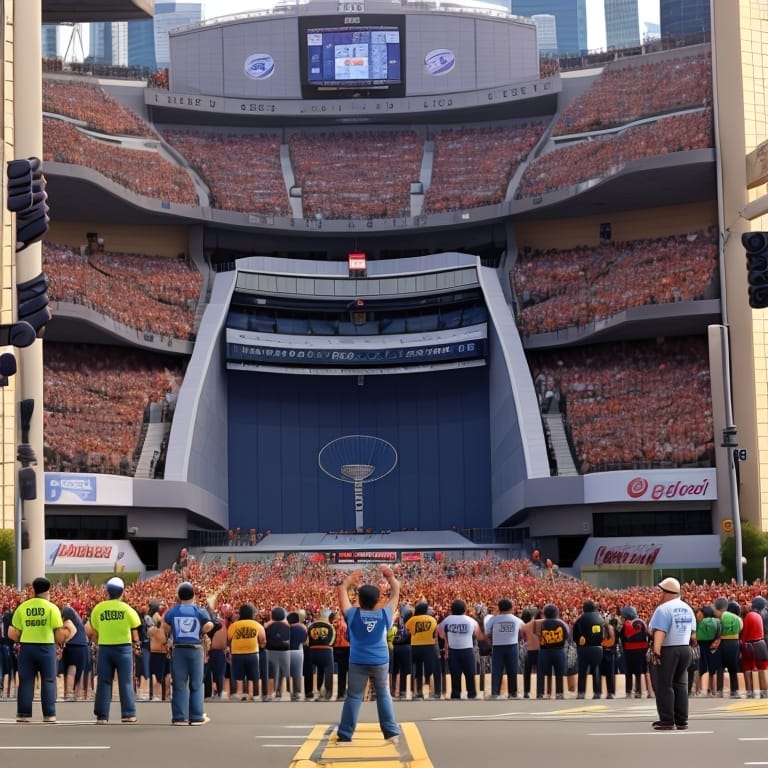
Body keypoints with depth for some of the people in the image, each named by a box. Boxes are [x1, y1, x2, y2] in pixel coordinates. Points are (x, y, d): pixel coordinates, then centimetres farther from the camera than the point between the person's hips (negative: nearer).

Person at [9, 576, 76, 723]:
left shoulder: (22, 607, 2)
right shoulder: (51, 608, -4)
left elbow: (15, 633, 2)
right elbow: (60, 632, -7)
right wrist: (67, 630, 13)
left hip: (26, 646, 2)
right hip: (46, 647, -2)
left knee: (26, 681, 7)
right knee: (48, 681, 5)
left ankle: (24, 714, 6)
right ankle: (49, 714, 2)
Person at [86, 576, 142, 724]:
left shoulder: (98, 608, -1)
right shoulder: (126, 609, -5)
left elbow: (93, 632, 1)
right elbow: (135, 630, 2)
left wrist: (98, 644, 13)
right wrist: (136, 645, 16)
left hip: (104, 648, 1)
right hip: (124, 647, -1)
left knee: (103, 683, 6)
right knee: (126, 682, 4)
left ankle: (102, 715, 5)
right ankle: (128, 714, 2)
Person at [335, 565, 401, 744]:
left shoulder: (353, 614, -3)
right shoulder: (384, 614, -3)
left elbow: (342, 591, 8)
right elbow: (396, 592, 8)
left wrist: (349, 580, 23)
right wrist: (391, 577, 17)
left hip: (358, 662, -1)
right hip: (381, 661, 1)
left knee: (353, 697, 5)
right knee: (384, 696, 11)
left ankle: (344, 735, 5)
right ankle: (392, 732, 7)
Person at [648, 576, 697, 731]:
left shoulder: (664, 609, -15)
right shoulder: (687, 608, 11)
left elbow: (660, 632, -23)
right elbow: (692, 633, 14)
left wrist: (656, 651, -26)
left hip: (667, 650, -8)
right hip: (684, 649, 8)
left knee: (664, 685, -1)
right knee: (680, 684, 12)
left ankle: (667, 721, -2)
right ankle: (682, 721, 13)